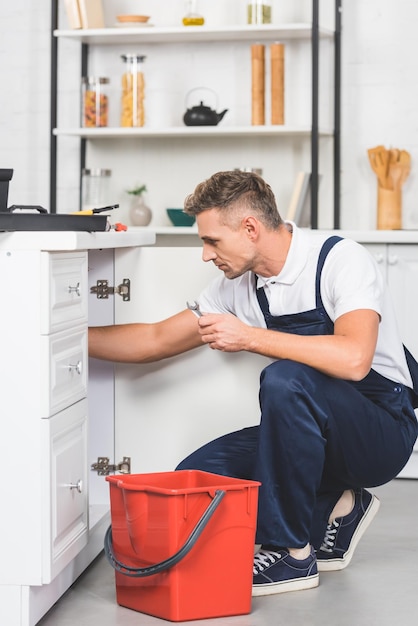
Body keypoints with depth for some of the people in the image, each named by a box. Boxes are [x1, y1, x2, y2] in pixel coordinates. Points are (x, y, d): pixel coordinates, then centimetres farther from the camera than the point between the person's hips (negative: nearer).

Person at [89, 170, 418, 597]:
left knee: (284, 379, -34)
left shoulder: (340, 259, -18)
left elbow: (353, 359, -35)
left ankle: (291, 554, -20)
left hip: (383, 429, -7)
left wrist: (248, 337, -28)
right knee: (195, 477, -10)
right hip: (322, 434, 7)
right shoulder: (239, 285, 3)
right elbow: (155, 341, 11)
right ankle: (332, 510, 7)